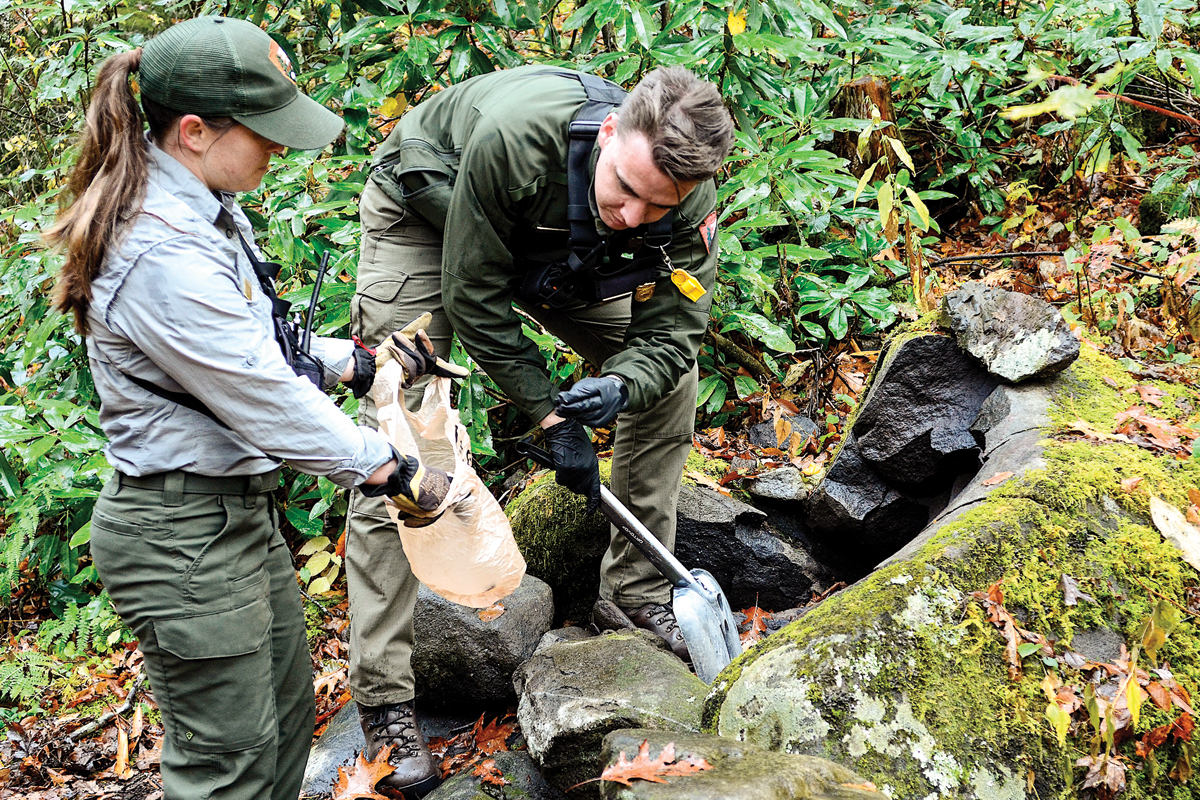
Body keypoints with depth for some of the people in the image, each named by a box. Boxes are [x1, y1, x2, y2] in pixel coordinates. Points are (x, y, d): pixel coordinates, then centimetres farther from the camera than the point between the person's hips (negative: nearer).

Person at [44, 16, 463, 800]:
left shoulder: (204, 208, 5)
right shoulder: (164, 258, -28)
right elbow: (265, 402, -24)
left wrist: (355, 360, 10)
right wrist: (390, 467, -14)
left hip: (242, 509, 10)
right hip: (183, 534, -10)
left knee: (286, 712, 22)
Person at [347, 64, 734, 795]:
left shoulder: (688, 201, -28)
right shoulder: (516, 136, -42)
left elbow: (671, 331, -20)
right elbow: (471, 296, -31)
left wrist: (620, 386, -43)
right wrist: (552, 414, -29)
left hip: (551, 250, 5)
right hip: (428, 216, -4)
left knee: (670, 377, -3)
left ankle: (639, 587, 12)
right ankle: (384, 701, -8)